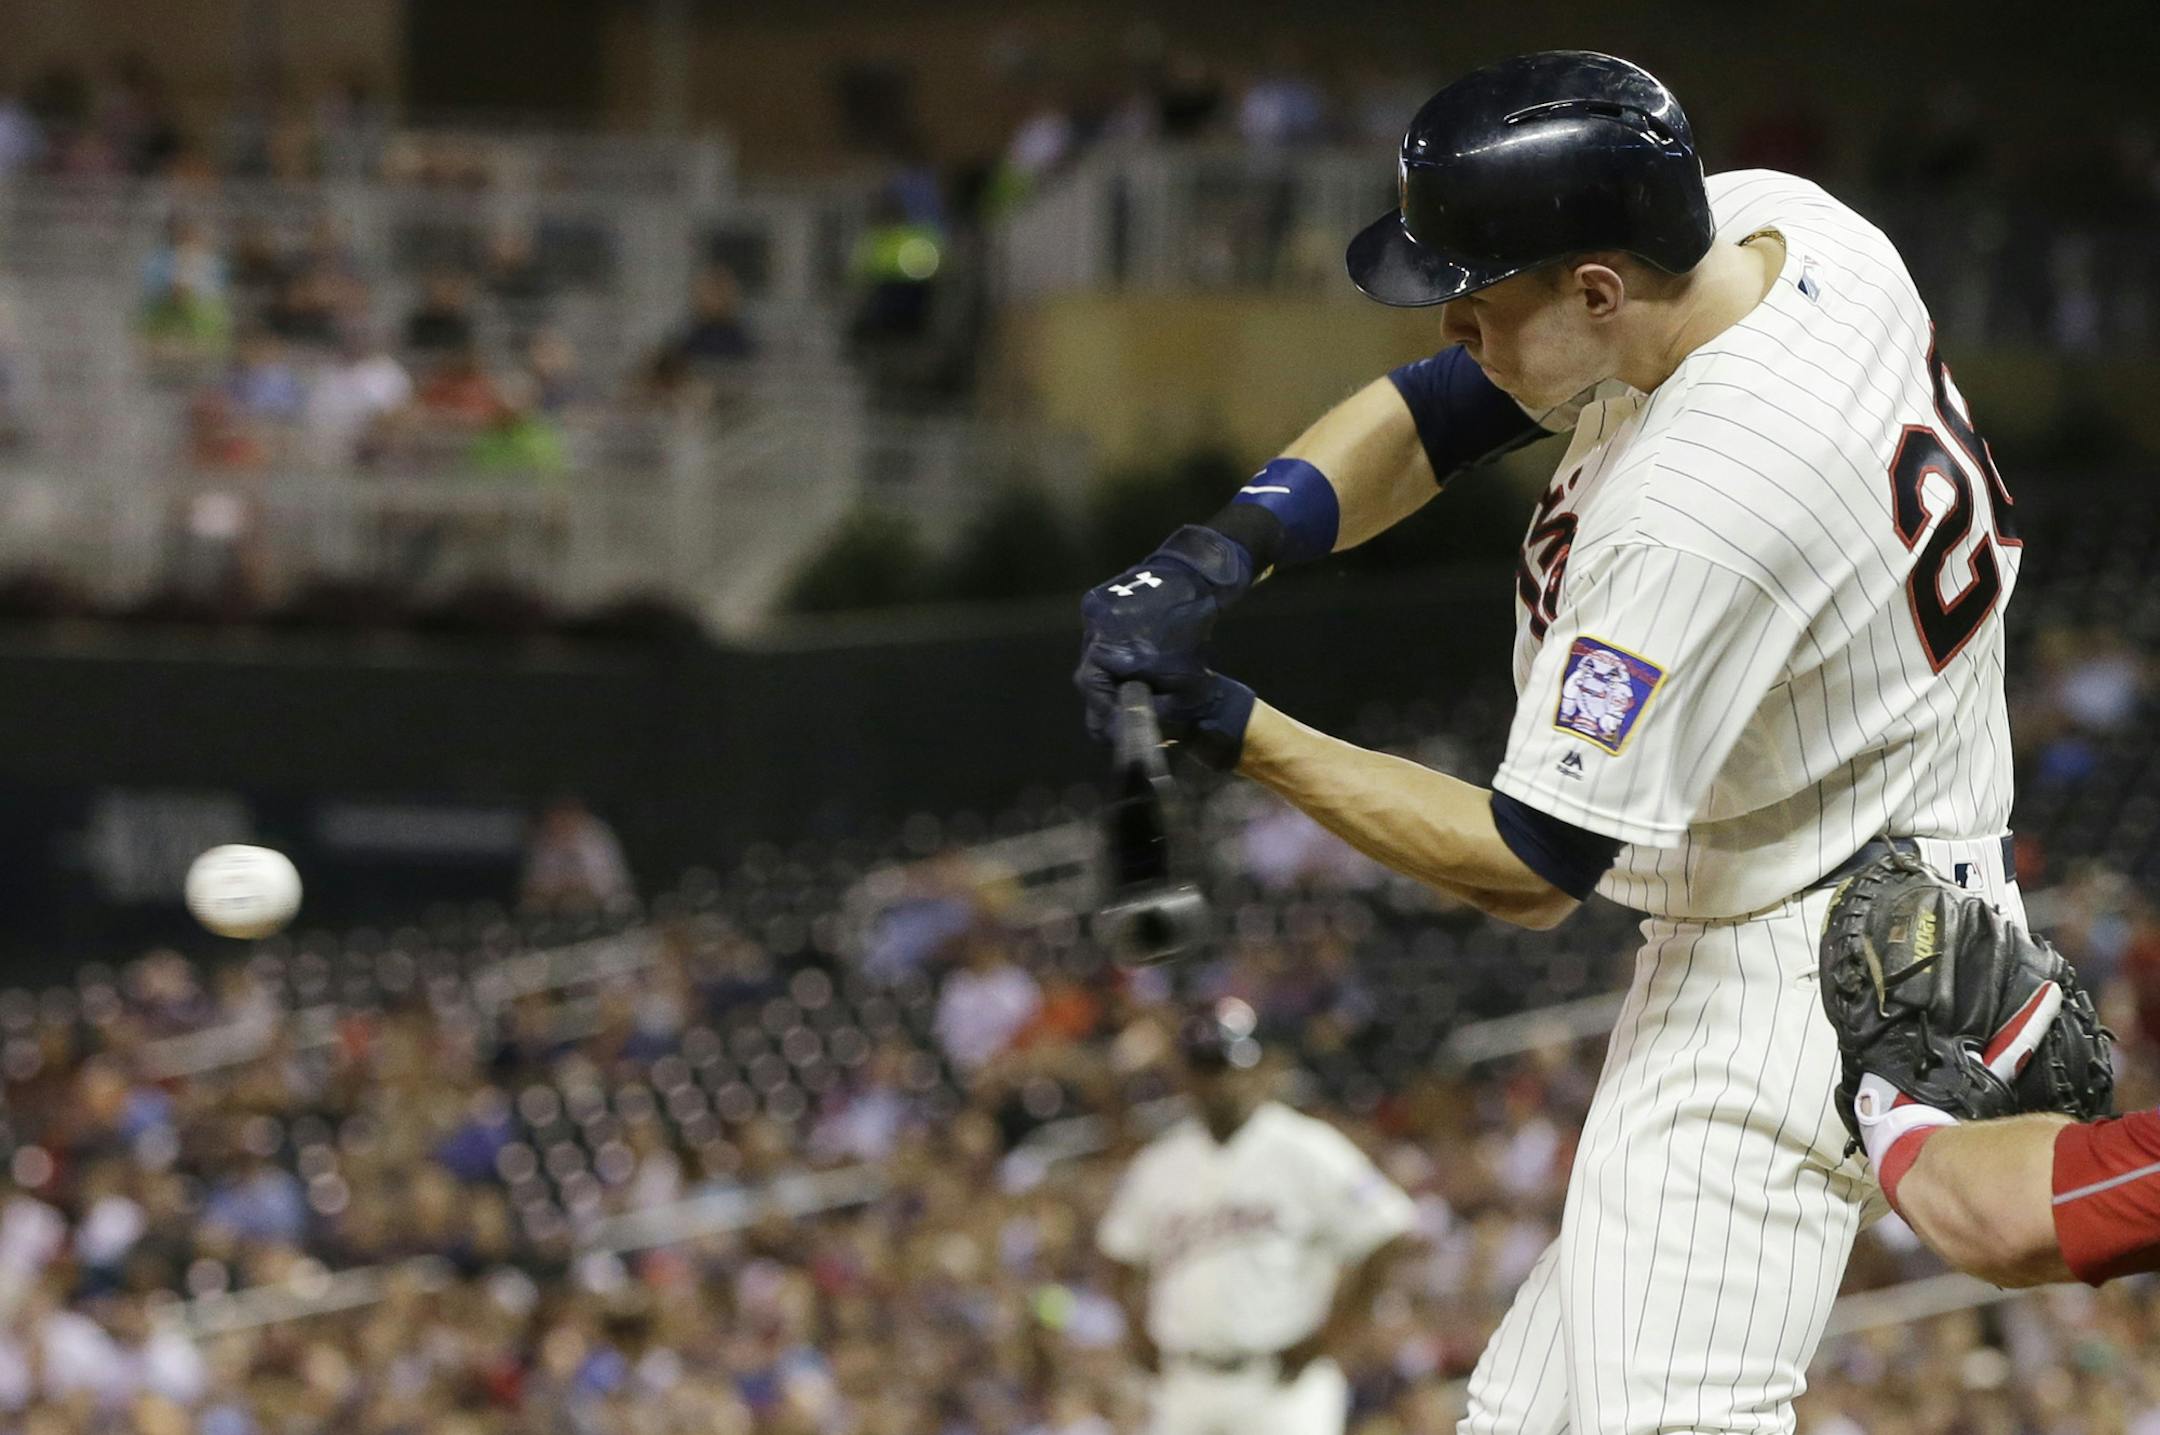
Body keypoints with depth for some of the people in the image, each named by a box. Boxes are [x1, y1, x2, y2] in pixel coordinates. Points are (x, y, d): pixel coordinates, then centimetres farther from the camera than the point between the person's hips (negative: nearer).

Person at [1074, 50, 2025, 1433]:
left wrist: (1238, 731, -16)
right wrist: (1228, 545, -10)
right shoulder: (1760, 219, -2)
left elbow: (1532, 869, -22)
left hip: (1808, 973, -11)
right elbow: (1437, 411, 7)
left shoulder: (1697, 512, -29)